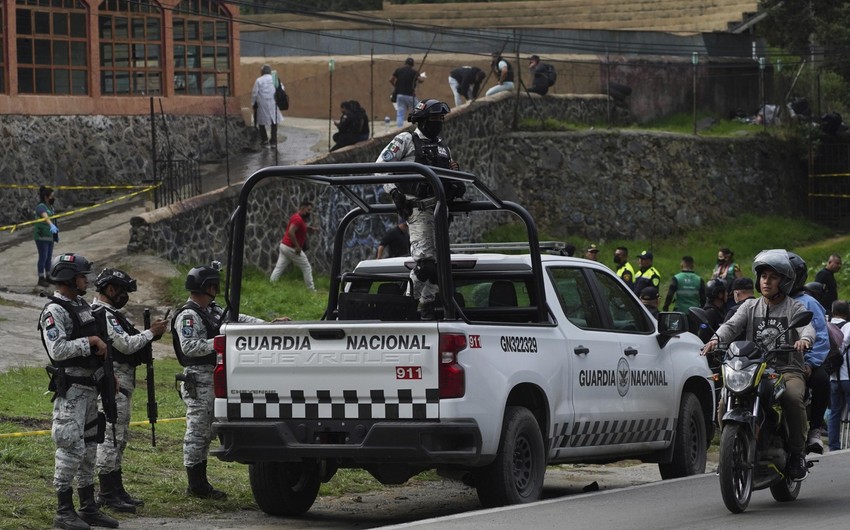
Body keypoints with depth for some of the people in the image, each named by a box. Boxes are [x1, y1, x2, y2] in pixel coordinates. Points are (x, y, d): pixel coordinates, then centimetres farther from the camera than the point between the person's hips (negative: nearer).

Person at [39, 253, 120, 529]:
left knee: (89, 448, 13)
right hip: (70, 389, -9)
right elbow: (57, 350, -25)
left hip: (90, 387, 9)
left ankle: (88, 506, 19)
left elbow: (100, 344, 25)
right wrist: (91, 341, -20)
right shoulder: (54, 312, -14)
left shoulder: (83, 305, 14)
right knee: (72, 448, -10)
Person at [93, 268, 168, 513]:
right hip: (114, 383, -11)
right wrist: (151, 333, -10)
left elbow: (126, 341, 18)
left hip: (121, 383, 11)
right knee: (112, 437, -9)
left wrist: (150, 332, 5)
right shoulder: (104, 315, -16)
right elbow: (126, 344, -21)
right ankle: (107, 494, -8)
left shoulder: (110, 313, 18)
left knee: (119, 438, 15)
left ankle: (117, 491, 20)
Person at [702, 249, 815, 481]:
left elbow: (807, 327, -11)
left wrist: (805, 339, -37)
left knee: (793, 398, -35)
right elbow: (732, 325, 0)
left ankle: (797, 453, -21)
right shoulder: (750, 306, 17)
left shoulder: (795, 308, 8)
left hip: (788, 371, -3)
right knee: (725, 402, -21)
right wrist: (716, 339, -24)